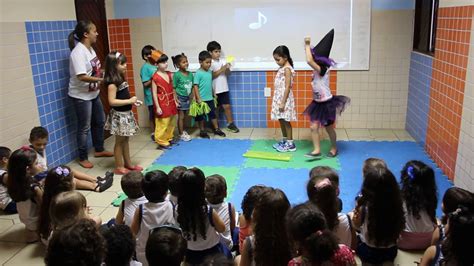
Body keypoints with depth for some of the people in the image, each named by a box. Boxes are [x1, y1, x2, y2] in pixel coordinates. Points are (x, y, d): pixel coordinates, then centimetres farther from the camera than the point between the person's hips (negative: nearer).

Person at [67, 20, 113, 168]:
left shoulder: (90, 48, 5)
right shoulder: (78, 52, -23)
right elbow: (82, 77, -29)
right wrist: (103, 79, -26)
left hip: (93, 93, 9)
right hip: (81, 96, -9)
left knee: (99, 121, 19)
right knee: (84, 127, 1)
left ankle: (99, 150, 36)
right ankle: (83, 158, 16)